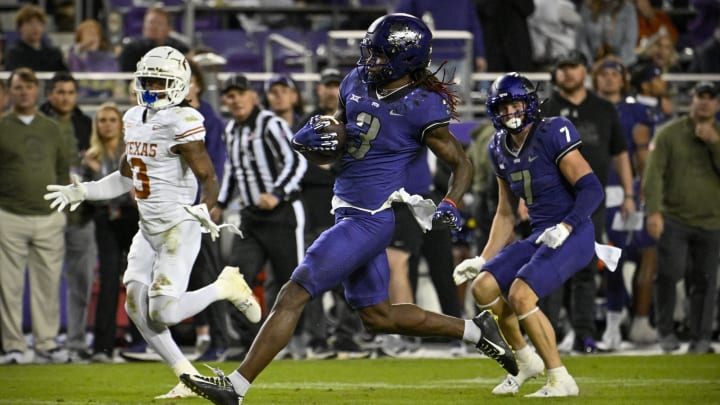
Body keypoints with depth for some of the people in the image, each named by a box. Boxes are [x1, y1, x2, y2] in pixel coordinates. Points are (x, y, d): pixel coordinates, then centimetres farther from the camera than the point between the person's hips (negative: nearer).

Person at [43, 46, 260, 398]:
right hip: (148, 230, 8)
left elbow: (209, 179, -17)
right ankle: (189, 377, 10)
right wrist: (83, 192, 21)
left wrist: (205, 210, -35)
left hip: (177, 228, -8)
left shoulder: (182, 122, -15)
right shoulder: (134, 119, 10)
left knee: (163, 313, -14)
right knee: (137, 309, 1)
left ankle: (226, 286, 9)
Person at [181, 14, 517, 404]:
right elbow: (337, 128, 18)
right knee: (377, 316, 19)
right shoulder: (358, 82, 5)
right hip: (348, 212, 9)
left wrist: (450, 205, -20)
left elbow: (462, 163, -3)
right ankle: (474, 330, 32)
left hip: (369, 220, -9)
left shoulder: (422, 107, -13)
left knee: (293, 294, -10)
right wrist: (313, 136, -5)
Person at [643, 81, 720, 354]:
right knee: (670, 272, -15)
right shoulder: (670, 133, 2)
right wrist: (653, 211, -18)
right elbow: (654, 173, -6)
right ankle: (666, 330, 2)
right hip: (674, 219, -2)